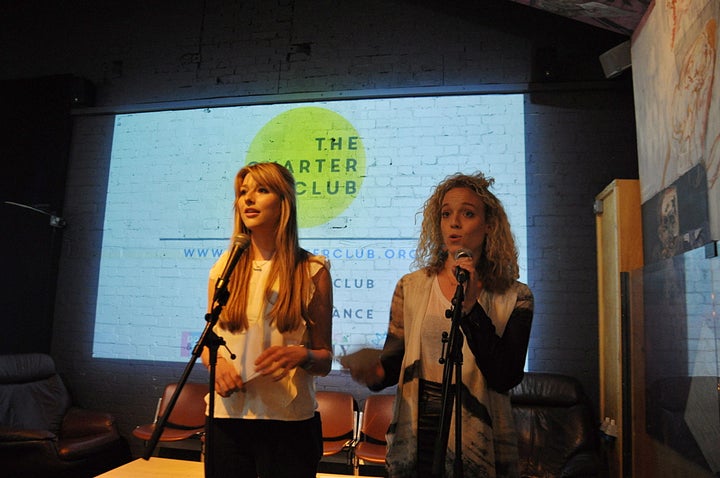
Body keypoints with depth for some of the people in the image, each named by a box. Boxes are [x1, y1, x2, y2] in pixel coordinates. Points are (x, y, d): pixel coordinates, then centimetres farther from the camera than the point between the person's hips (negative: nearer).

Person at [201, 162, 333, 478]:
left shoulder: (312, 271, -4)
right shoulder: (224, 268, 5)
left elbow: (325, 359, 0)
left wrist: (301, 355, -21)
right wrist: (217, 362, -8)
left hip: (288, 420, -2)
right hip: (227, 416, 3)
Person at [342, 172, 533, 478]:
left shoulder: (515, 297, -4)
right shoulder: (410, 287, 1)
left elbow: (505, 378, -15)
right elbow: (394, 359, 2)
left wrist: (469, 305, -20)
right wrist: (375, 372, -20)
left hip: (478, 446, -1)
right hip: (415, 438, 2)